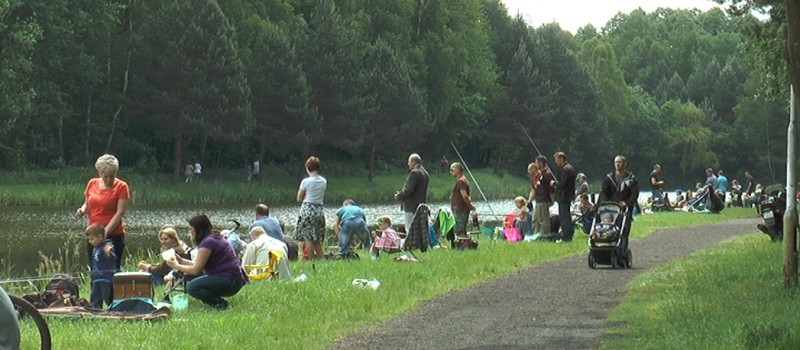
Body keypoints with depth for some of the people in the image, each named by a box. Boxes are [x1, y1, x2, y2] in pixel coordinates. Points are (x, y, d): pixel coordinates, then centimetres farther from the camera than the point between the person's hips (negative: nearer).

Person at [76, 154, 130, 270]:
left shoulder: (121, 187, -5)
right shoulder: (92, 184, 8)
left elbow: (120, 212, -10)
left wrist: (106, 231, -19)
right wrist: (82, 210, -4)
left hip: (114, 235, -4)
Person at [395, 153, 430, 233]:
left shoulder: (414, 173, -15)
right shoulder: (425, 173, 15)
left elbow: (408, 190, -22)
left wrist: (398, 196, -6)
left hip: (412, 207, -10)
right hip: (422, 205, 10)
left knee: (410, 229, -8)